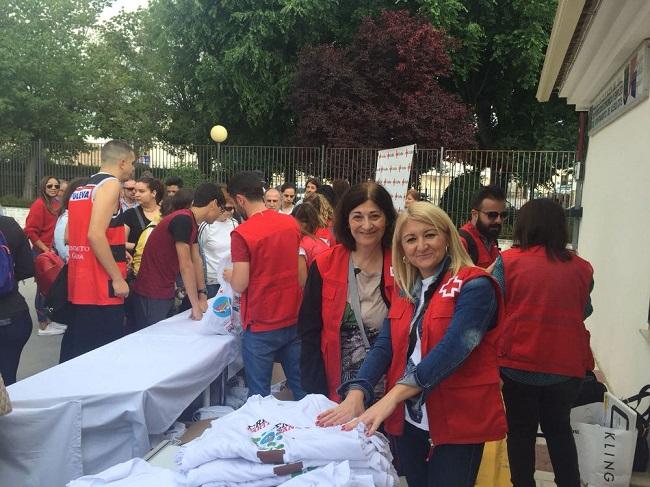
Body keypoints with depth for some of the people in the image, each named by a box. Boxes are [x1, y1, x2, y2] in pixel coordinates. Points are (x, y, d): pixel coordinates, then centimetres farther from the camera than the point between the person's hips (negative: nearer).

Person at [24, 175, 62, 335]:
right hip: (42, 252, -7)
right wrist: (45, 249, -17)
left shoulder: (56, 204, 10)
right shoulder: (39, 204, -12)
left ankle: (47, 320, 24)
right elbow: (30, 231, -16)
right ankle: (43, 325, 8)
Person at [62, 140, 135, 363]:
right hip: (102, 286, -9)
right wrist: (118, 278, -18)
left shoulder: (81, 188, 17)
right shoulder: (110, 185, -10)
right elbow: (95, 235, -22)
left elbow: (69, 237, 21)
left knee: (74, 349, 16)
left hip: (79, 284, 9)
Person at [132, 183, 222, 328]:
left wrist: (202, 296, 12)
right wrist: (196, 305, -16)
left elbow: (196, 261, 13)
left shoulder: (193, 224, 10)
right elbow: (185, 265, -20)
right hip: (152, 296, -9)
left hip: (167, 293, 9)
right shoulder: (183, 220, -19)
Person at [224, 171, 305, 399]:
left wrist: (229, 275, 5)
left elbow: (240, 285, -16)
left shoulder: (241, 234, -16)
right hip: (294, 320, 6)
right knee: (301, 386, 15)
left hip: (261, 326, -5)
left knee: (259, 395, 8)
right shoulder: (291, 223, 2)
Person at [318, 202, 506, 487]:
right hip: (408, 421, 6)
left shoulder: (474, 286, -12)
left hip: (458, 424, -5)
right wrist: (357, 393, -18)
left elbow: (452, 348, -25)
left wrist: (392, 397, -33)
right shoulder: (405, 290, 8)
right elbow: (385, 346, 0)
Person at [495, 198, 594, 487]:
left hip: (518, 362, -2)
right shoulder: (581, 268, -1)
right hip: (567, 364, 2)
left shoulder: (508, 261, -9)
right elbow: (585, 311, 11)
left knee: (521, 431, 15)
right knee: (559, 428, 22)